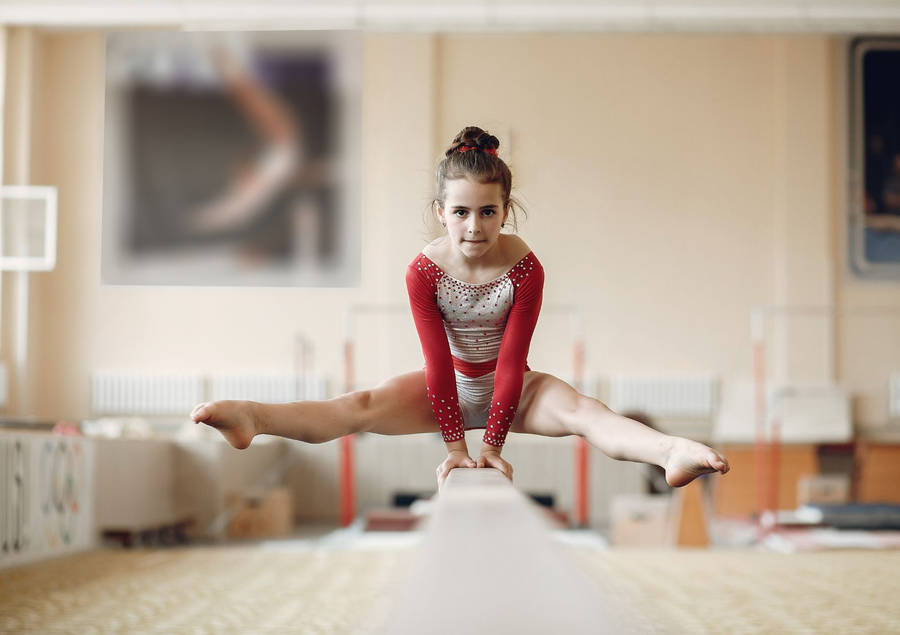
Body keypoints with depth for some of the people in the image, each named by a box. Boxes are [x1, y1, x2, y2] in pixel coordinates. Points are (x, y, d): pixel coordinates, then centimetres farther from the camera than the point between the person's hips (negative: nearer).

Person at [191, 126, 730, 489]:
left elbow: (511, 360, -19)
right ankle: (250, 417, -45)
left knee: (582, 410, -30)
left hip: (512, 389, -1)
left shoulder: (524, 268, -19)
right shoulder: (425, 270, -17)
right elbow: (438, 361, -17)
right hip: (451, 386, 1)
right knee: (362, 406, -23)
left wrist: (492, 443, -21)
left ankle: (672, 452, -56)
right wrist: (454, 445, -19)